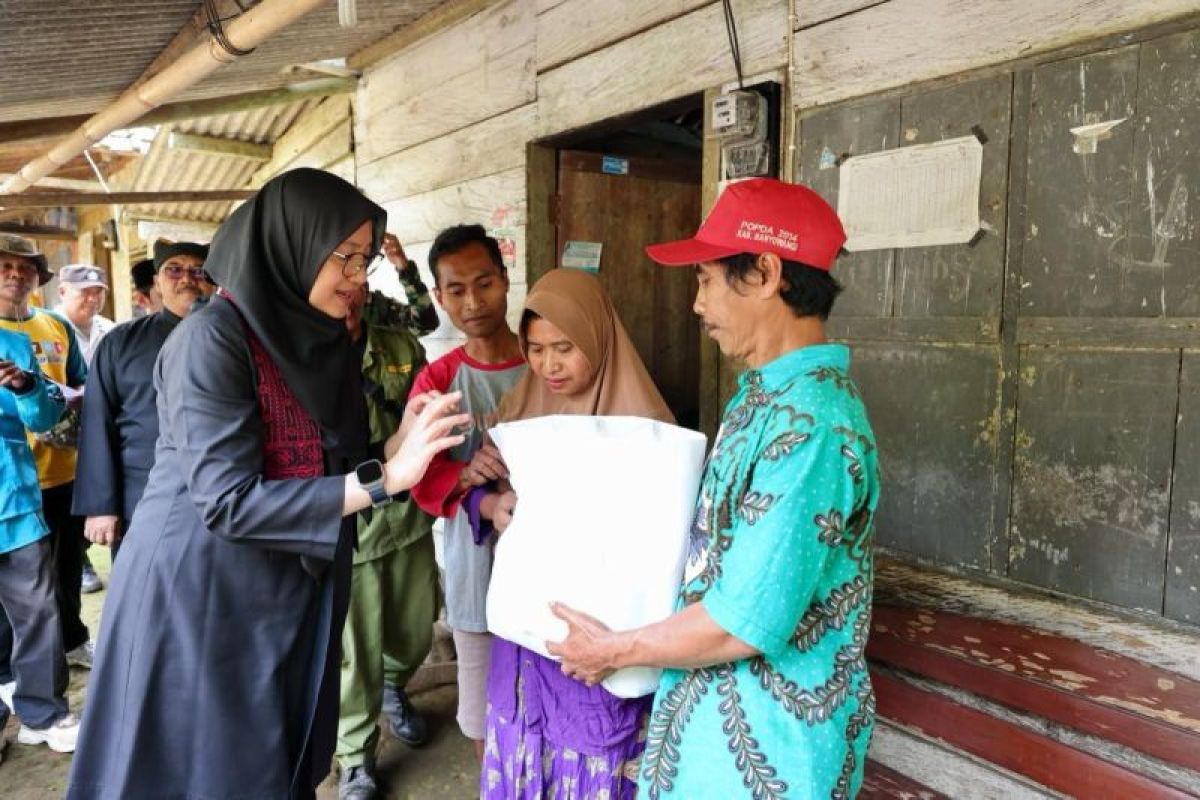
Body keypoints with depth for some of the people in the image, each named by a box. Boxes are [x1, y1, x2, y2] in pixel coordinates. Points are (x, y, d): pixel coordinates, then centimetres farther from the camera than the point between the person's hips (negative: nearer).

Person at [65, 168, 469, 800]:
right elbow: (229, 500, -26)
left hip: (292, 592, 7)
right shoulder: (212, 338, -20)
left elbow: (322, 464, 5)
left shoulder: (322, 340, 4)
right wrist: (385, 478, -28)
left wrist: (401, 444, -12)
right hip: (201, 593, -7)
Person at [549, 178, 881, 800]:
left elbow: (747, 623, -27)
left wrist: (613, 650, -12)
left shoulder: (810, 425, -27)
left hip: (767, 745, -8)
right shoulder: (765, 394, 5)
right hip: (717, 709, 8)